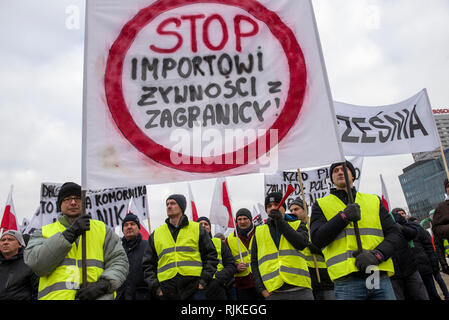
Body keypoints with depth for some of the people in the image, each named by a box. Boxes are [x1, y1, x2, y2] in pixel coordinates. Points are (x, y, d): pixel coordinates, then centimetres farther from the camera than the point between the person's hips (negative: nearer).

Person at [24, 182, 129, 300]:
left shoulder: (101, 229, 17)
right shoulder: (44, 232, 15)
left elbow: (119, 261, 12)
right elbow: (34, 263, -2)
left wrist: (103, 284, -5)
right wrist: (69, 234, -8)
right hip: (55, 296, 1)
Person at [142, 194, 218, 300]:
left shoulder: (197, 229, 7)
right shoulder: (156, 234, 12)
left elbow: (211, 255, 8)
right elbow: (148, 264, 14)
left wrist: (204, 280, -2)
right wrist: (155, 287, 2)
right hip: (166, 293, 2)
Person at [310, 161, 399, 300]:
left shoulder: (374, 200, 18)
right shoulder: (321, 204, 11)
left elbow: (393, 232, 10)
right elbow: (317, 239, -2)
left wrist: (376, 254, -9)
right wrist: (343, 216, -11)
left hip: (380, 277, 2)